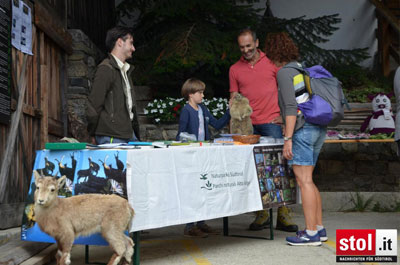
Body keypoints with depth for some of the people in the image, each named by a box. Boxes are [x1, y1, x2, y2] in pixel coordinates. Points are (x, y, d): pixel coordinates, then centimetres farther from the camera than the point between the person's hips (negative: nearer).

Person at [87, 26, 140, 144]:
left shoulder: (125, 69, 21)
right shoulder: (106, 69, -9)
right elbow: (94, 105, -12)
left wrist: (136, 133, 17)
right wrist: (94, 134, -5)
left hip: (129, 134, 8)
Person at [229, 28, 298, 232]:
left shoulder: (271, 63, 5)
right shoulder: (235, 70, 10)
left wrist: (284, 114, 1)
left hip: (270, 122, -2)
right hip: (248, 126, 2)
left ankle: (283, 215, -1)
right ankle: (261, 214, 11)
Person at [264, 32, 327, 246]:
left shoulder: (284, 73, -8)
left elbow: (291, 107, -16)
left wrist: (288, 138, -17)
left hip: (302, 130, -9)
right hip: (317, 129, 9)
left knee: (304, 181, -7)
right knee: (307, 180, 14)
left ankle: (311, 233, -6)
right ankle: (319, 228, 17)